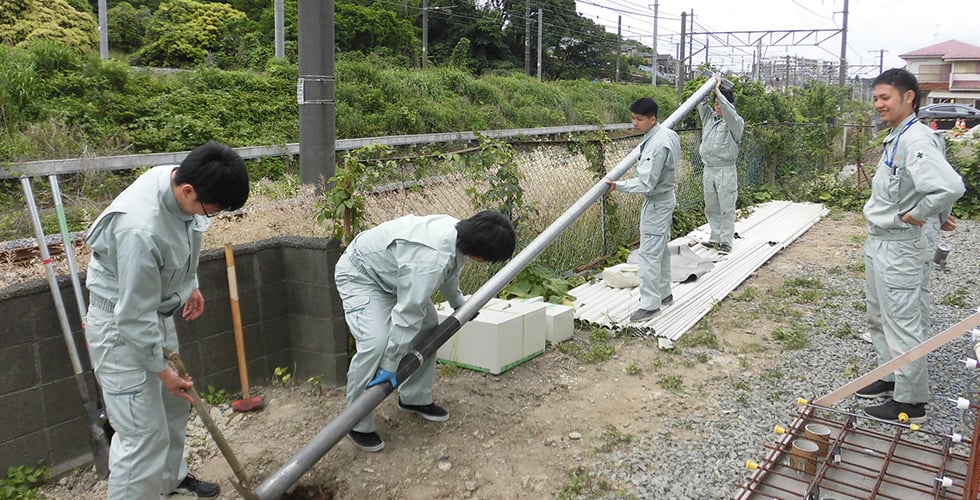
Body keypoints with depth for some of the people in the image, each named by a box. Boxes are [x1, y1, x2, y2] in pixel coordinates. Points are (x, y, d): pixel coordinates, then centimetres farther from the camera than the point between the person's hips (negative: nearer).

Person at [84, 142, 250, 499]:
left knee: (173, 404, 24)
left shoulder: (178, 178, -13)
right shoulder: (140, 229, -38)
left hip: (157, 313, 9)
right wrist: (161, 369, -17)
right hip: (121, 326, -9)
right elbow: (134, 315, -28)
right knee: (144, 434, -6)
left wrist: (191, 284, 13)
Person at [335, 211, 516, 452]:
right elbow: (407, 313, -36)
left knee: (428, 327, 10)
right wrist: (390, 366, -29)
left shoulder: (458, 231, -10)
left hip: (390, 271, 10)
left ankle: (414, 398, 24)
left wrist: (459, 303, 29)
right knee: (375, 343, -25)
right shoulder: (430, 259, -40)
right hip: (359, 275, -10)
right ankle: (358, 425, -7)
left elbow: (449, 273, 13)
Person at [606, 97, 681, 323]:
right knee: (660, 249, 20)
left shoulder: (657, 145, -28)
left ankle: (650, 304, -1)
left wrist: (618, 185, -20)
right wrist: (642, 164, 20)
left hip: (656, 203, -11)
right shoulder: (667, 133, 4)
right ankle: (663, 293, 32)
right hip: (664, 199, 11)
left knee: (649, 253, -7)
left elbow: (646, 184, -28)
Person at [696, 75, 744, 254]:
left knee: (726, 208, -2)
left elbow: (728, 110, -24)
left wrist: (718, 89, -19)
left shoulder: (736, 122, -6)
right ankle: (715, 238, 21)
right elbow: (701, 102, 7)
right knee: (711, 207, 11)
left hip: (725, 171, -6)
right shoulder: (709, 117, 11)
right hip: (708, 170, 6)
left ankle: (726, 241, 3)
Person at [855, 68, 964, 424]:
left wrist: (917, 215, -22)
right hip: (880, 243, 10)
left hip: (901, 248, -10)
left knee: (903, 325, 0)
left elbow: (950, 187, -36)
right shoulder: (896, 138, 9)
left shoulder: (916, 141, -22)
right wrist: (939, 218, 13)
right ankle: (891, 377, 38)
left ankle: (910, 402, 12)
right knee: (879, 318, 22)